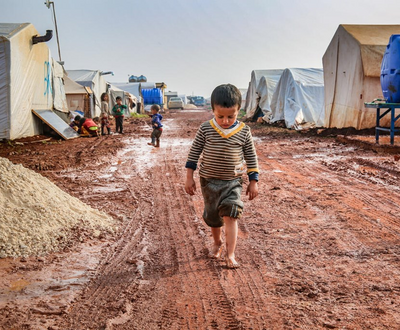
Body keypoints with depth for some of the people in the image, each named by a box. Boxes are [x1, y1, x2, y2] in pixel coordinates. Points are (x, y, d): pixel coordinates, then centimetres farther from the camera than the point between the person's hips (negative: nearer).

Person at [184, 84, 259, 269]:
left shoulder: (244, 131, -7)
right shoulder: (205, 129, -9)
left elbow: (251, 157, 1)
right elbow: (194, 153, -2)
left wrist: (253, 181, 1)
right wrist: (189, 177, -3)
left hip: (233, 181, -1)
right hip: (209, 180, 1)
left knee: (231, 215, -14)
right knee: (213, 216, 14)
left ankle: (230, 254, -8)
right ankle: (217, 243, 41)